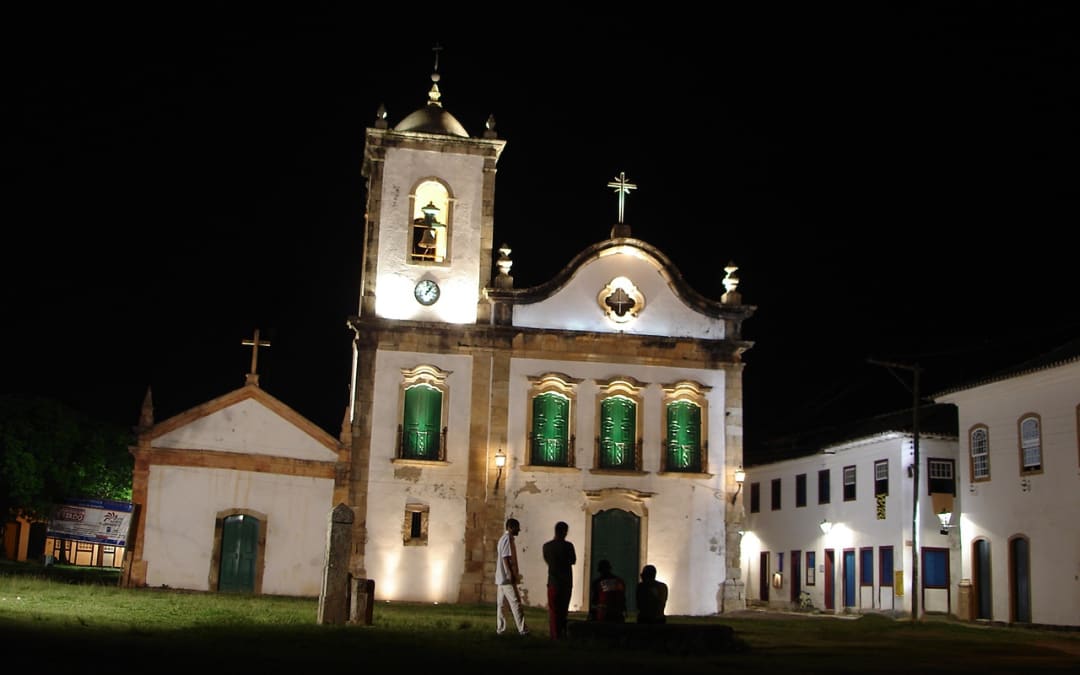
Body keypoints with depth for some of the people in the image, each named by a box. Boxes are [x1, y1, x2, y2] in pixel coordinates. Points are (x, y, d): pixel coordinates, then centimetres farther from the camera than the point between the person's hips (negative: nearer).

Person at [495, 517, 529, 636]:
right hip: (507, 578, -10)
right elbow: (506, 559, -20)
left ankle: (500, 629, 9)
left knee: (500, 603, 8)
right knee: (515, 603, -8)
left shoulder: (503, 538, 17)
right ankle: (523, 629, -7)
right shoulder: (508, 539, -14)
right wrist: (511, 576, -20)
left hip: (501, 578, 10)